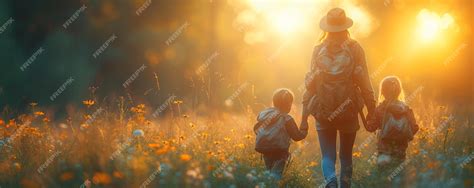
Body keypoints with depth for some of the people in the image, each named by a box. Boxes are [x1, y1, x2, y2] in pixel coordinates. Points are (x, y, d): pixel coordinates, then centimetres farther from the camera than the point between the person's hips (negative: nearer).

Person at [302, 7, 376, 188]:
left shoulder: (318, 50, 0)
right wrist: (372, 110, 3)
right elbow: (364, 84, -4)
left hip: (323, 111, 0)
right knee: (346, 155, 17)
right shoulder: (355, 49, -3)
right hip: (349, 110, 0)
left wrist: (304, 116, 4)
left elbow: (310, 84, -1)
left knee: (328, 155, 4)